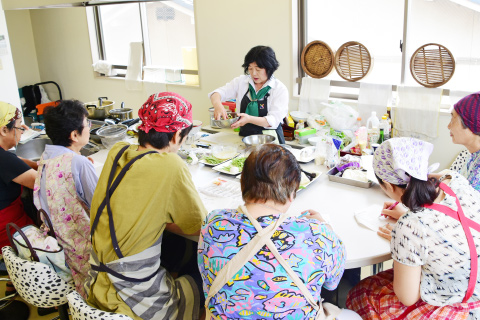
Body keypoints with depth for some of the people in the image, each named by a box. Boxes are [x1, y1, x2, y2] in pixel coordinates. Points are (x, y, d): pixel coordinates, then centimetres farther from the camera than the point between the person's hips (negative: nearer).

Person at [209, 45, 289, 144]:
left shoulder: (280, 89, -4)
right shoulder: (241, 82, 7)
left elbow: (273, 121, -13)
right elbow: (217, 93, 4)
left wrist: (249, 119, -28)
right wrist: (217, 105, -21)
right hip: (245, 136, 3)